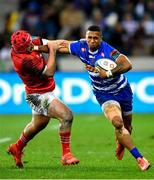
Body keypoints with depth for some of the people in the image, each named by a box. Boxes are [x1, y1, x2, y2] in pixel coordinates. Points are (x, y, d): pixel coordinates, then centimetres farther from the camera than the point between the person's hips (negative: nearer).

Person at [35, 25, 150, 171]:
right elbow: (59, 46, -1)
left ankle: (120, 145, 53)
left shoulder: (107, 50, -27)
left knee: (127, 127, 16)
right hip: (104, 94, 1)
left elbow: (127, 65, -38)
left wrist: (107, 73, -41)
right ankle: (139, 158, -18)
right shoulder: (81, 47, -14)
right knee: (118, 123, -24)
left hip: (122, 90, -1)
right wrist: (36, 48, -5)